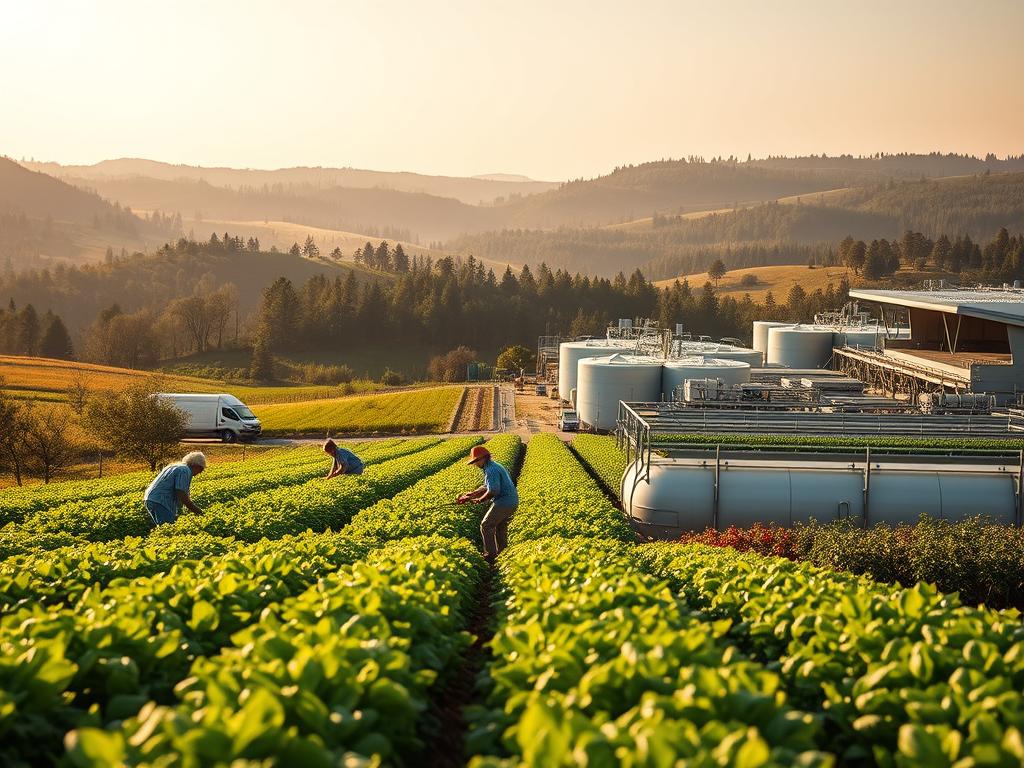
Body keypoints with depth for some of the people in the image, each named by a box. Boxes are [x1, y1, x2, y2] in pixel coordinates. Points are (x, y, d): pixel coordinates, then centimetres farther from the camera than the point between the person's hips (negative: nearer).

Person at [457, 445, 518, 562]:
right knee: (500, 527, 22)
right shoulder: (494, 466, 15)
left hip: (503, 503, -10)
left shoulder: (491, 470, -19)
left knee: (486, 526, -1)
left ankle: (490, 556, 2)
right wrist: (469, 495, 10)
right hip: (512, 501, 10)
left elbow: (493, 491, -25)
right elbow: (487, 487, 18)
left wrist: (480, 500, -9)